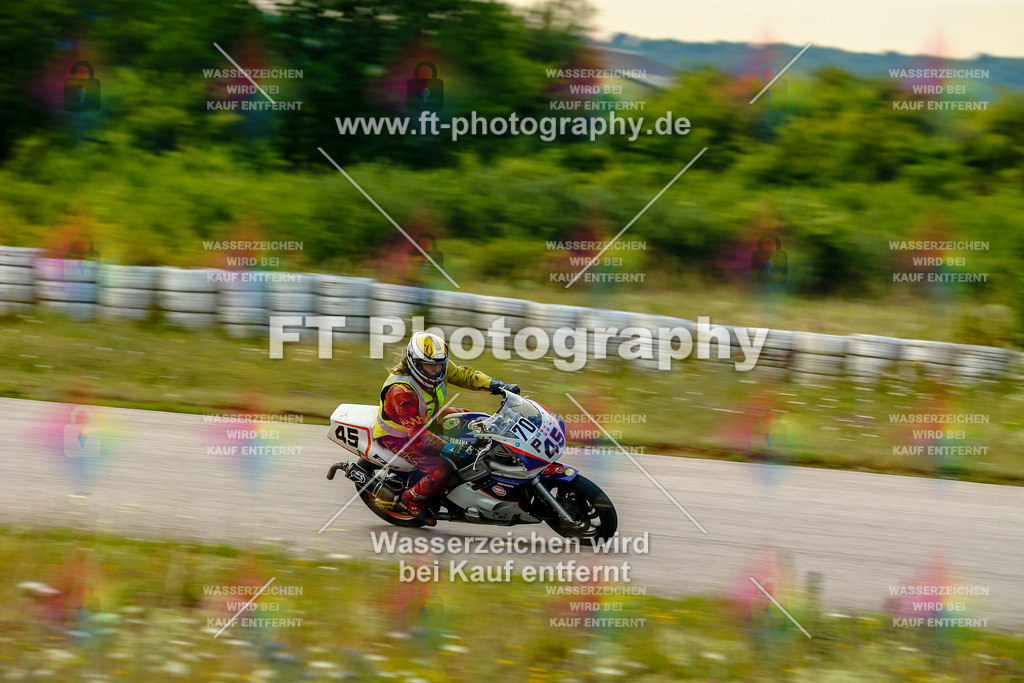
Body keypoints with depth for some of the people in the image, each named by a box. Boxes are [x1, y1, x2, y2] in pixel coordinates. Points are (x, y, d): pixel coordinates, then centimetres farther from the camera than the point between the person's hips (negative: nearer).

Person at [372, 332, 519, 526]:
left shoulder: (437, 366, -15)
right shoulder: (401, 391, -37)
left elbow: (461, 374, 1)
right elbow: (417, 433, -38)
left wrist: (495, 385, -12)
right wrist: (446, 448, -48)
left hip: (427, 421, 9)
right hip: (397, 437, -9)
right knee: (441, 471, -25)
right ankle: (412, 498, 1)